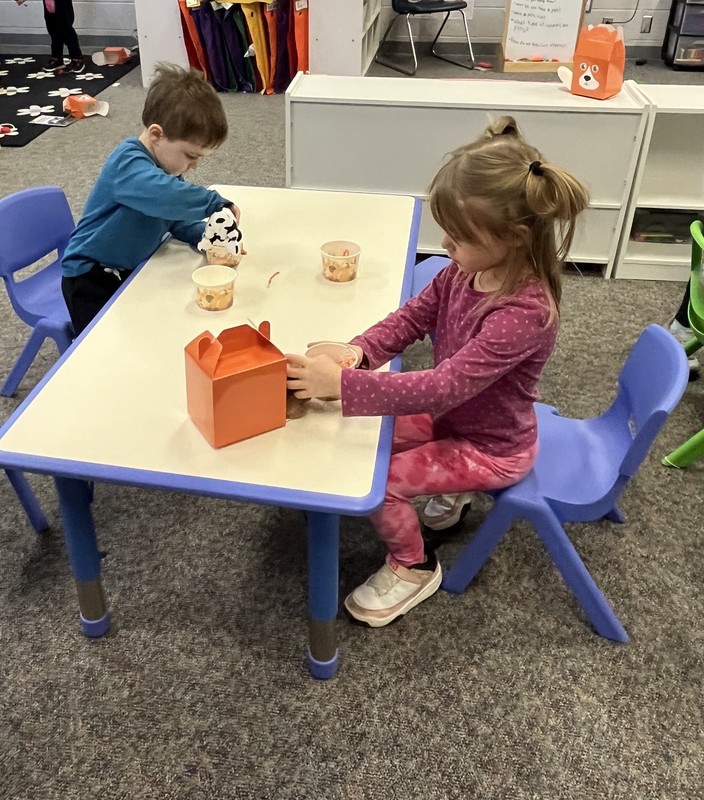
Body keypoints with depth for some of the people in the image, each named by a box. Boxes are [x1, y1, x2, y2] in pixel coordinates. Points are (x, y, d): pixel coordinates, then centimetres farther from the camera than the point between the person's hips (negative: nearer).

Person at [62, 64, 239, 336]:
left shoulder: (166, 165, 1)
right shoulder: (128, 163, -28)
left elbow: (178, 220, 7)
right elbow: (168, 197, -49)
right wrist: (217, 204, -36)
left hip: (134, 271, 8)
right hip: (91, 279, -8)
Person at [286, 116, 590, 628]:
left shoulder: (525, 313, -36)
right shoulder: (469, 269, -13)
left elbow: (444, 387, -40)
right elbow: (414, 316, -2)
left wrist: (343, 384, -42)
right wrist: (359, 350, -22)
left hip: (492, 449, -8)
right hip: (453, 415, 8)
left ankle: (414, 567, 15)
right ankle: (447, 496, 30)